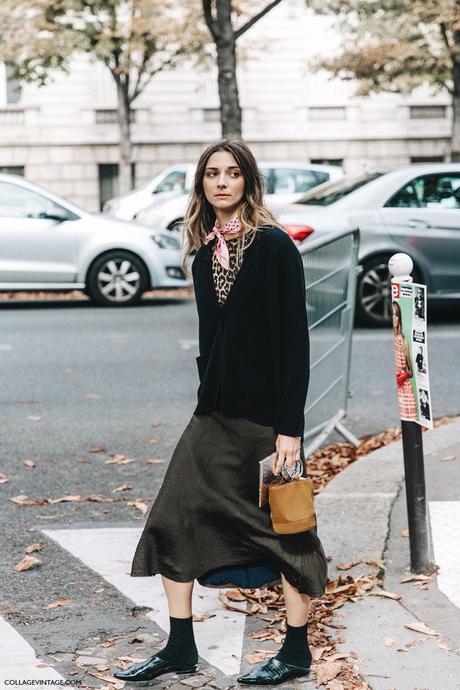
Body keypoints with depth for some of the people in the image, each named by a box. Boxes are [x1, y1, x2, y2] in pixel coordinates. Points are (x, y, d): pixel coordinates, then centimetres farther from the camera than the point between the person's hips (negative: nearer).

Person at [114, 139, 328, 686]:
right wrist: (208, 403, 16)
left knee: (281, 531, 5)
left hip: (266, 415, -7)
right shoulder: (205, 254, 10)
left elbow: (295, 342, -12)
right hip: (214, 414, 7)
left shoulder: (274, 247, -9)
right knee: (172, 523, 5)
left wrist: (289, 427, -16)